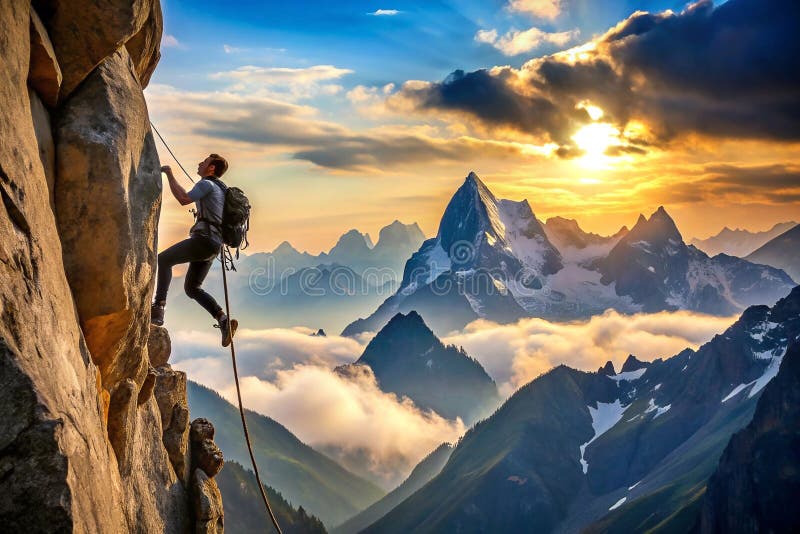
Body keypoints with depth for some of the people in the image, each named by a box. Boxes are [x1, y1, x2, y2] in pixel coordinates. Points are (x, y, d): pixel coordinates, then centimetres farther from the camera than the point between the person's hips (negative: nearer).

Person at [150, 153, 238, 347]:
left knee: (164, 259, -10)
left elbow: (183, 199, -16)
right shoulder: (220, 189, 25)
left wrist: (170, 175, -7)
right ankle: (223, 319, 0)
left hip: (204, 238, -10)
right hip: (214, 245, 10)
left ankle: (158, 308, -20)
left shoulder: (207, 184, -4)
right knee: (192, 287, 12)